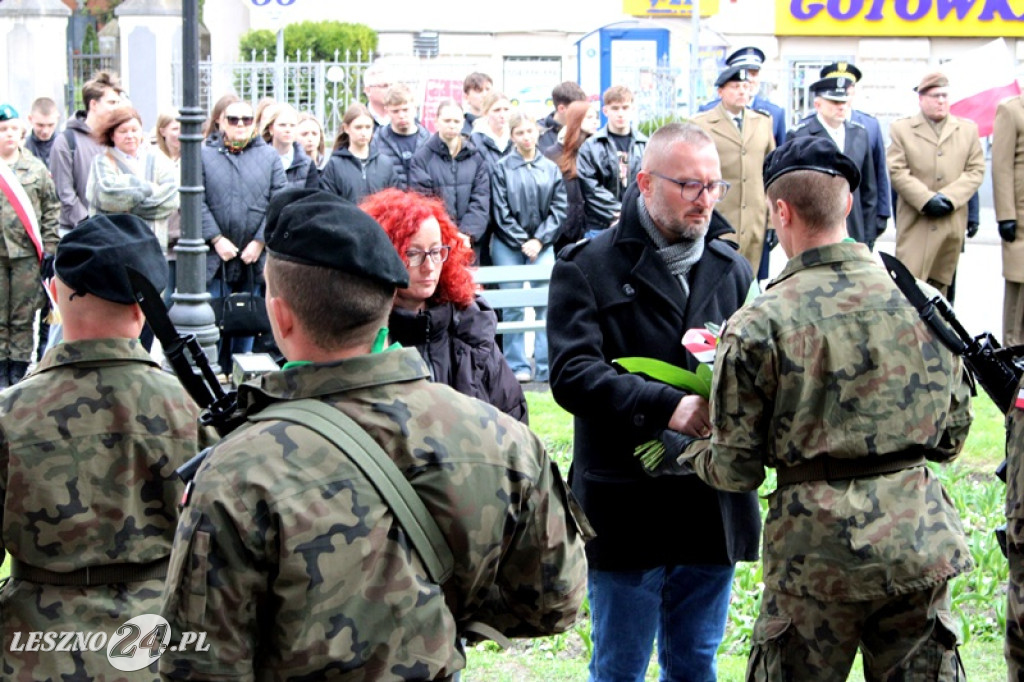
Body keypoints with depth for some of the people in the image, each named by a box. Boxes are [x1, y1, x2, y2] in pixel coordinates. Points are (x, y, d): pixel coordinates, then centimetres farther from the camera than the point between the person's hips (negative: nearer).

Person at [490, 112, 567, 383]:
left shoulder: (551, 169, 6)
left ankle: (546, 367, -1)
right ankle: (517, 366, 6)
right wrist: (521, 242, -8)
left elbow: (559, 208, 4)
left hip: (541, 245, 2)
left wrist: (539, 240, -6)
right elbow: (501, 211, -3)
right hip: (508, 246, -2)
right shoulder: (502, 168, -1)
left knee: (547, 302, -5)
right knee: (513, 306, 0)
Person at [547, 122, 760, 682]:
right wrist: (665, 407, -28)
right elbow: (572, 373, -16)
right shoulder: (587, 268, -5)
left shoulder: (732, 269, 12)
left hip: (715, 505, 4)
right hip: (627, 509, -4)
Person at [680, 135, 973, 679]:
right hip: (921, 543, 3)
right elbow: (952, 436, 9)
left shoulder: (758, 325, -10)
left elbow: (736, 470, -6)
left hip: (816, 552, -3)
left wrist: (686, 451, 15)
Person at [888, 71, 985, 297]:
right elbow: (897, 172, -4)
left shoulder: (968, 129, 12)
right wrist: (927, 200, -15)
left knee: (940, 286, 8)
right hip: (916, 222, -3)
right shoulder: (901, 128, 5)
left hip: (953, 222, 3)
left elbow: (975, 171, 6)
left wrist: (950, 198, -10)